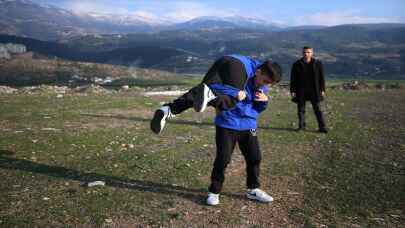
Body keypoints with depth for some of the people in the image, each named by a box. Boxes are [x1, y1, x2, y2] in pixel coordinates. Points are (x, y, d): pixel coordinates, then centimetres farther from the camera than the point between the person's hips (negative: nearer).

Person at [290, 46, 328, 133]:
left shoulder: (318, 64, 1)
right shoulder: (297, 64, 1)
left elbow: (321, 77, 4)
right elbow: (293, 79, 2)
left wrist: (322, 90, -1)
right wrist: (292, 90, -3)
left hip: (314, 91, -1)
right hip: (301, 92, 1)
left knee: (317, 109, 0)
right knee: (301, 109, 7)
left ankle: (322, 127, 4)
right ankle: (301, 126, 19)